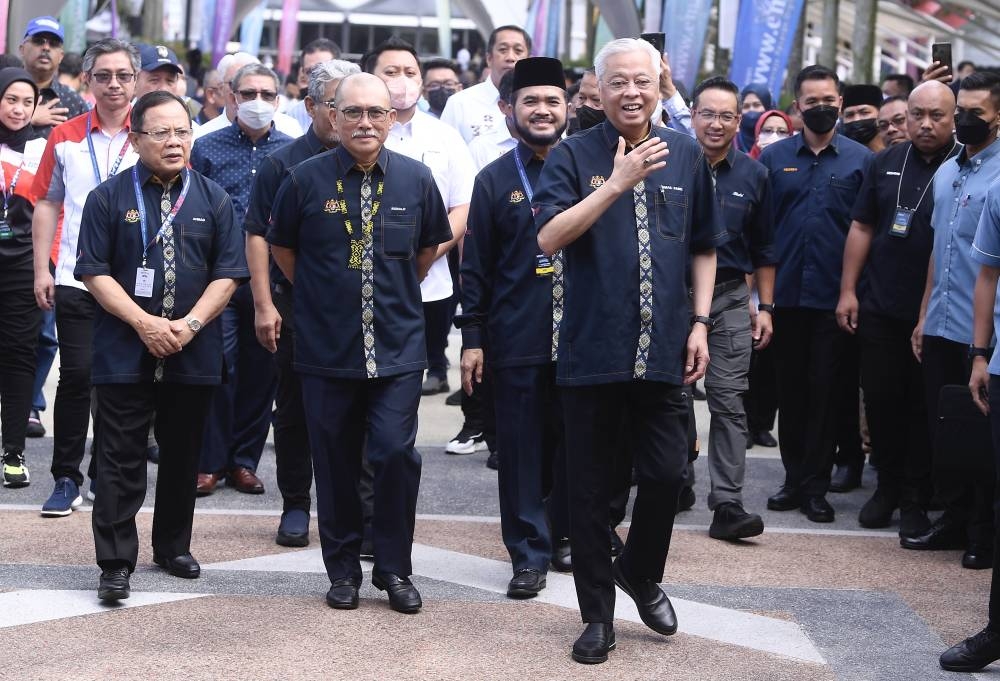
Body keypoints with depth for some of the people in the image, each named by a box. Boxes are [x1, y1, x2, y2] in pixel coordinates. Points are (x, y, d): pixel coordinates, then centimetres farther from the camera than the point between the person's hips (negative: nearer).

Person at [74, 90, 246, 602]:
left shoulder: (212, 199, 7)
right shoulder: (109, 197, 0)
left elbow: (227, 273, 3)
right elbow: (94, 272, -4)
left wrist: (190, 324, -11)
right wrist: (144, 323, -15)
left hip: (193, 352, 2)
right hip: (124, 352, -2)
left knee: (183, 456, 11)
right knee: (121, 458, -2)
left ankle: (173, 546, 26)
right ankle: (116, 563, 1)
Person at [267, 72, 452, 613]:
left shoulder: (416, 179, 0)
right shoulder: (305, 179, -4)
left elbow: (429, 245, 17)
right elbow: (281, 246, 12)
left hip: (398, 347, 0)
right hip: (326, 346, 0)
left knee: (396, 454, -8)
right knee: (335, 463, 6)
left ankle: (394, 569, 8)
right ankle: (343, 569, 21)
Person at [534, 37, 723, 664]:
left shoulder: (686, 154, 6)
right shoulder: (573, 156, -4)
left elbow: (704, 246, 14)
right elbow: (548, 238, -17)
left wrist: (701, 322, 6)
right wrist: (617, 183, -24)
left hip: (664, 351, 2)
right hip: (592, 348, -2)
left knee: (667, 474, 1)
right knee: (592, 488, 6)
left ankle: (642, 575, 30)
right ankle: (598, 613, 20)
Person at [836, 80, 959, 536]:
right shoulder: (888, 162, 7)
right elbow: (862, 227, 10)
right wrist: (848, 290, 5)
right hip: (880, 309, 3)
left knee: (923, 408, 5)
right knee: (880, 400, 8)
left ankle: (915, 500, 15)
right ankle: (888, 486, 25)